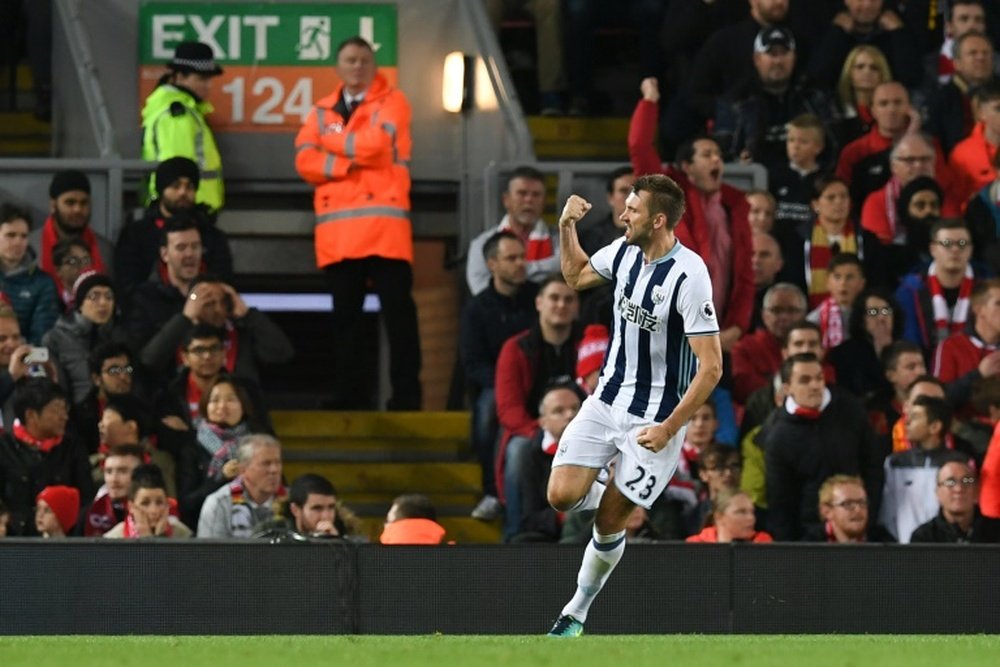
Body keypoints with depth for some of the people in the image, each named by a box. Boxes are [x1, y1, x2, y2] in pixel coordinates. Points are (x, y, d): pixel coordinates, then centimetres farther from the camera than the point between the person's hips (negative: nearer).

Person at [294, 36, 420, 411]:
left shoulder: (392, 102, 5)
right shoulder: (322, 111, 16)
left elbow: (374, 145, -13)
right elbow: (305, 162, 3)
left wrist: (331, 141, 3)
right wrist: (351, 161, -10)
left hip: (384, 225, -4)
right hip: (337, 229, 4)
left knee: (398, 311, -6)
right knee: (345, 315, 6)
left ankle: (406, 395, -6)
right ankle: (348, 397, 8)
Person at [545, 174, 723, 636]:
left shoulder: (689, 275, -23)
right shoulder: (625, 251, -1)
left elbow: (711, 367, -21)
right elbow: (577, 276, 23)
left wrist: (668, 429, -21)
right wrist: (567, 226, 6)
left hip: (654, 419, -6)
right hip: (607, 401, 6)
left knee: (610, 522, 0)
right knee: (562, 496, -9)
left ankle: (576, 613, 19)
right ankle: (599, 488, 26)